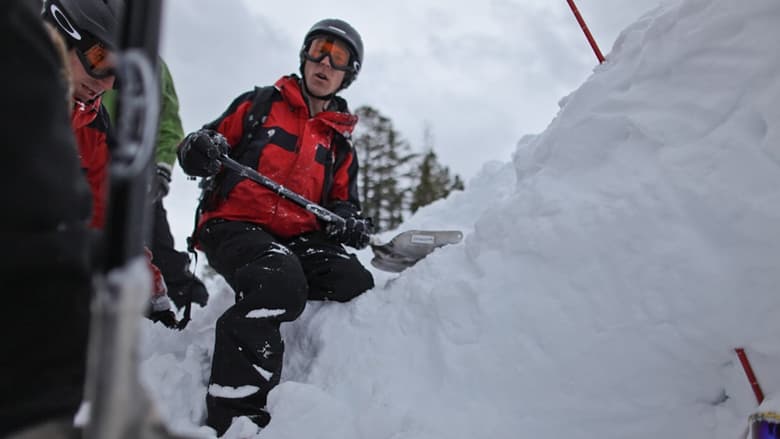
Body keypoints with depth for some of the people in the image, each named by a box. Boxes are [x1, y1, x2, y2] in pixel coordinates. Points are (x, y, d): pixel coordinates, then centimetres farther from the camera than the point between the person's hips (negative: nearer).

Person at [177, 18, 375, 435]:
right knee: (280, 284, -35)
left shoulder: (340, 146, 21)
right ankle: (230, 414, -30)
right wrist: (200, 149, -16)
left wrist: (348, 220, -2)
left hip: (299, 238, 4)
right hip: (234, 224, -4)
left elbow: (342, 201, 22)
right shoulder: (258, 104, 11)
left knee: (359, 289, -21)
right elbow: (207, 143, 9)